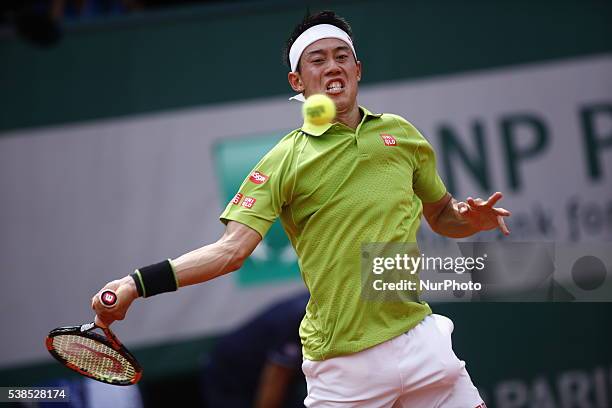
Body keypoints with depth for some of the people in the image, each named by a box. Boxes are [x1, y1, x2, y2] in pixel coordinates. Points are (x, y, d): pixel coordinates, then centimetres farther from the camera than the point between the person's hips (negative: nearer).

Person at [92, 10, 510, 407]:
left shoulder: (400, 132, 9)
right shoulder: (284, 161, -2)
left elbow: (441, 215, 21)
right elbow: (231, 249, -11)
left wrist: (471, 217, -3)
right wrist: (137, 284, -23)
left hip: (419, 340, 3)